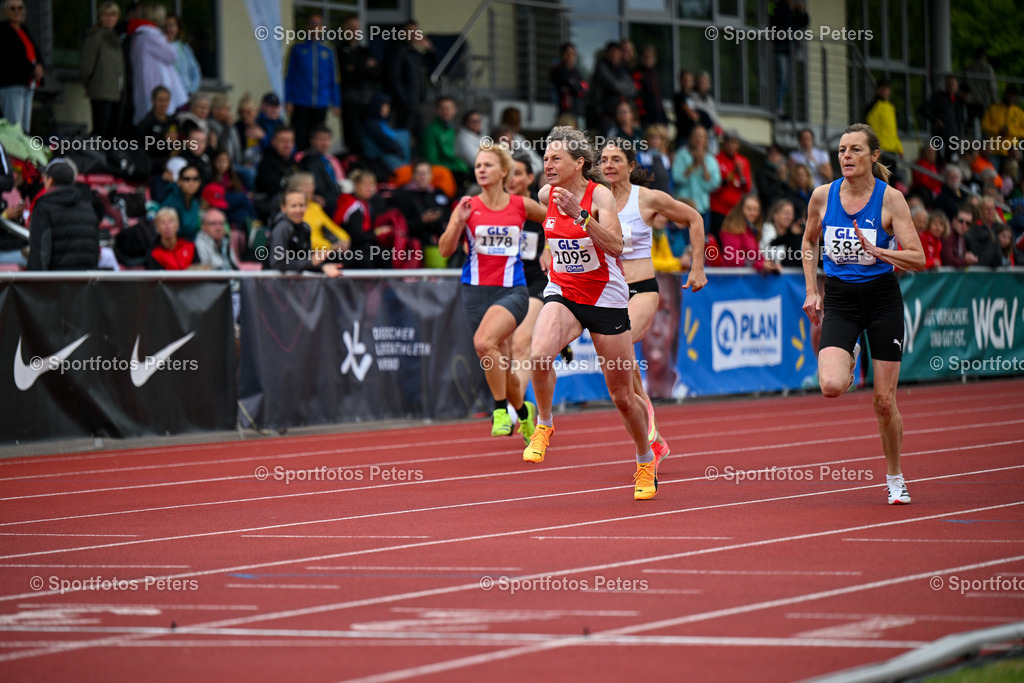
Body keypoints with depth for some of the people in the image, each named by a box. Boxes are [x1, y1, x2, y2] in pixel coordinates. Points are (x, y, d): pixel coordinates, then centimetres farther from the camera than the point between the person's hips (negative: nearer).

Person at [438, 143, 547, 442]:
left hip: (512, 290, -2)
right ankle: (524, 411, 34)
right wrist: (458, 222, -18)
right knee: (500, 365, 8)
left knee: (484, 342, -29)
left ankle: (501, 410, -16)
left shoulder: (522, 205, 2)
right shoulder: (468, 207, 2)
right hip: (477, 290, 2)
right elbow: (445, 250, -5)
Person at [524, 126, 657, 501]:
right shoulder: (546, 194, -1)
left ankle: (646, 463, 28)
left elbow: (615, 246, -29)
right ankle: (543, 424, -7)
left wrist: (579, 215, -36)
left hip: (606, 298, -3)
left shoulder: (600, 195, -15)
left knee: (622, 396, 6)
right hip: (562, 293, 3)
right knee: (539, 354, -31)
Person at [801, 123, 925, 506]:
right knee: (831, 387, -22)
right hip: (840, 300, 2)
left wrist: (878, 251, -28)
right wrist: (811, 291, 9)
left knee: (884, 401, 1)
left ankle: (895, 480, 21)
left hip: (882, 299, -1)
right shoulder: (823, 196, -1)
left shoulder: (890, 198, -9)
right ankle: (849, 360, 15)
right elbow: (809, 242, 17)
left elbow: (918, 258, -11)